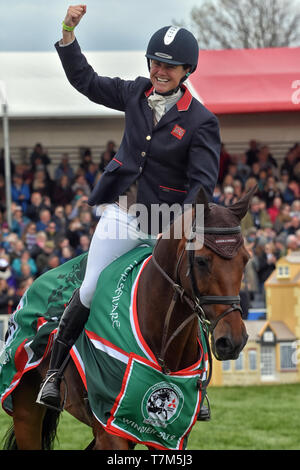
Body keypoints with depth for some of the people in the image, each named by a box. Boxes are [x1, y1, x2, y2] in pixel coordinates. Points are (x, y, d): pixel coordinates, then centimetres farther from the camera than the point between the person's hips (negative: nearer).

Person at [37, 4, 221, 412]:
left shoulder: (200, 121, -10)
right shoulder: (136, 94, 3)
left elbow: (203, 181, -16)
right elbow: (85, 81, 14)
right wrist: (68, 35, 4)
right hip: (123, 211, 2)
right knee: (89, 292, -7)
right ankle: (55, 370, 5)